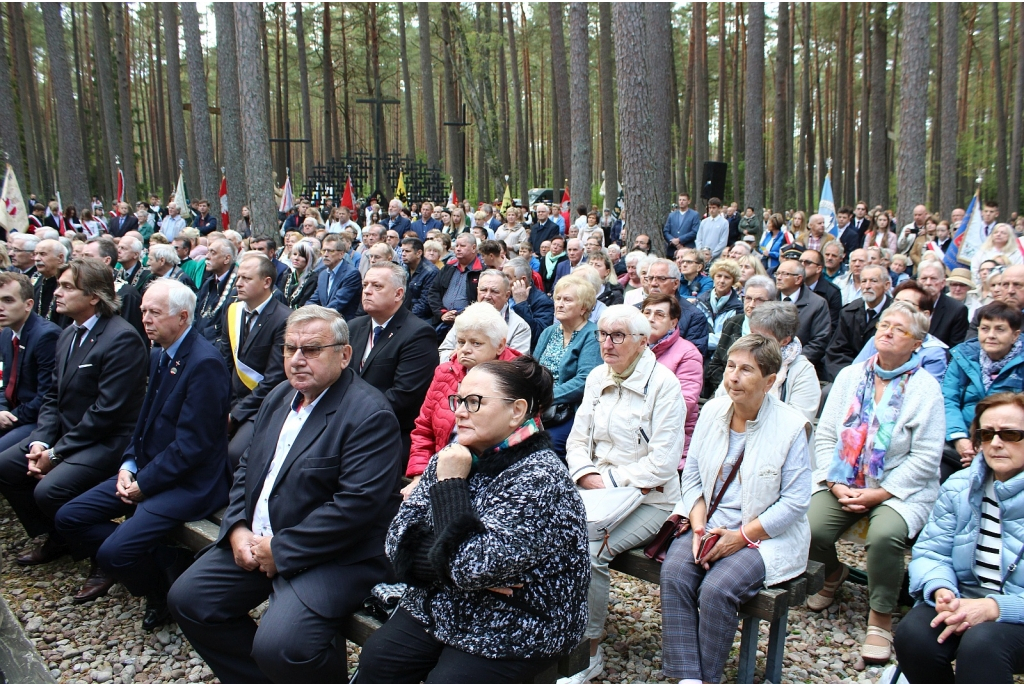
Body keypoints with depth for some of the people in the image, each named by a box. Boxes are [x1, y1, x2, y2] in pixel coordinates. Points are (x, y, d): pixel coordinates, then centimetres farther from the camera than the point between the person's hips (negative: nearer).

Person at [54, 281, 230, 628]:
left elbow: (192, 445, -21)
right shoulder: (159, 355, 11)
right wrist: (129, 465, 2)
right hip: (147, 470, 10)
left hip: (189, 481, -10)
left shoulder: (204, 363, -20)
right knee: (68, 518, 5)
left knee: (115, 551, -22)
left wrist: (144, 484, -15)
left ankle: (164, 590, 9)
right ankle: (160, 560, 8)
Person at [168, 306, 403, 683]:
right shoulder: (279, 397, 11)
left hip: (335, 556, -8)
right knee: (187, 598, 3)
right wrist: (237, 528, -2)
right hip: (256, 540, 9)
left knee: (278, 648, -25)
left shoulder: (370, 414, -18)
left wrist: (281, 550, -19)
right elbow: (247, 468, 16)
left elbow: (357, 504, -25)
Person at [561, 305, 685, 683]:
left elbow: (662, 463, -15)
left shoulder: (663, 384, -11)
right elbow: (577, 440, 10)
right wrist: (589, 477, -9)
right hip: (597, 492, 6)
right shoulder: (597, 377, 9)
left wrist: (610, 481, -15)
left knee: (589, 551, -27)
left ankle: (589, 651, -8)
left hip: (649, 500, -5)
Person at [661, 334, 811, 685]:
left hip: (765, 536, -4)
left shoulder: (791, 426, -10)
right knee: (673, 574, -22)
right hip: (709, 523, 4)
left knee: (717, 590, -27)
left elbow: (794, 501, -10)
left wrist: (741, 536, -15)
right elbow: (691, 476, 8)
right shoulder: (712, 411, 4)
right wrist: (699, 525, -8)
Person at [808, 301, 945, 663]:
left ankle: (880, 618, -8)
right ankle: (833, 573, 17)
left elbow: (925, 457, -8)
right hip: (843, 484, 3)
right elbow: (825, 434, 5)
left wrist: (879, 494, -14)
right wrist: (835, 484, -8)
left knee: (884, 535, -33)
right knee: (810, 528, -21)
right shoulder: (849, 376, 9)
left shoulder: (925, 388, -3)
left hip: (900, 489, -3)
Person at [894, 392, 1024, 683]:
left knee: (981, 642, -35)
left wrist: (994, 607, -27)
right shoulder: (959, 487, 7)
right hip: (963, 602, 4)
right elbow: (930, 551, 4)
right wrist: (941, 590, -18)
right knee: (912, 634, -25)